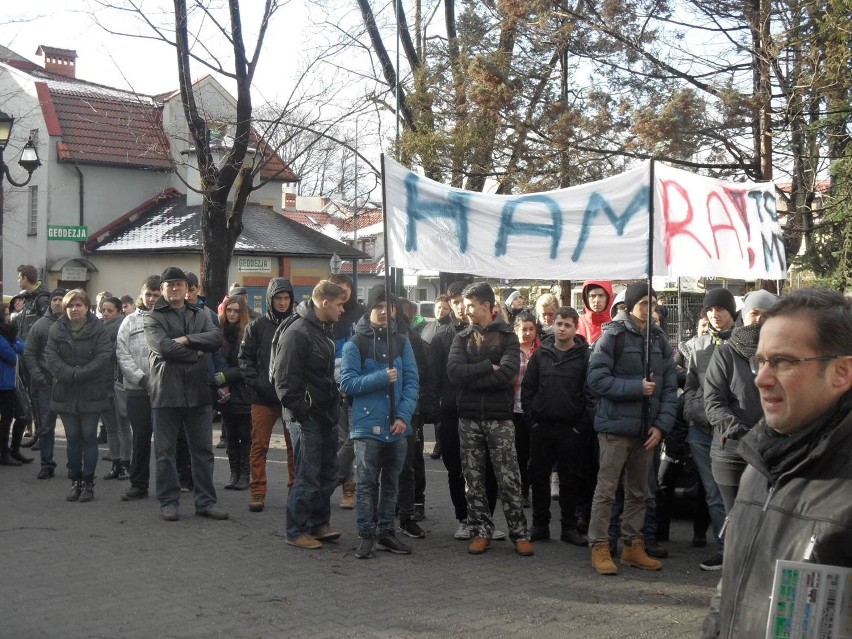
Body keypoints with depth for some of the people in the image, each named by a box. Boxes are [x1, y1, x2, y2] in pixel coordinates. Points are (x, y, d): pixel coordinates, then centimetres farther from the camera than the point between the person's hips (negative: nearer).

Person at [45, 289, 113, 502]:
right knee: (73, 438, 9)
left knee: (89, 437, 2)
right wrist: (69, 374, -18)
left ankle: (88, 482, 8)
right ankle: (75, 480, 18)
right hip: (66, 393, 3)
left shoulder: (97, 329, -4)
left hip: (91, 393, -3)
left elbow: (104, 356, -13)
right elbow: (50, 356, -4)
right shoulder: (56, 329, 5)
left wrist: (80, 373, -19)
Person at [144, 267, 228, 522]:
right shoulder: (153, 318, 2)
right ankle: (168, 502, 14)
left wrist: (187, 340, -15)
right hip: (166, 393, -3)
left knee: (203, 450, 7)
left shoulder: (201, 315, 14)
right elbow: (163, 347, -16)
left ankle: (205, 501, 16)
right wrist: (196, 353, -9)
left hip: (197, 392, 3)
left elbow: (216, 338, -4)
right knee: (165, 451, 4)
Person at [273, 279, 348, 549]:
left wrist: (334, 406, 16)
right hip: (308, 416, -9)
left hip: (327, 415, 9)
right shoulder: (297, 332, -17)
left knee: (327, 475, 16)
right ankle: (296, 531, 9)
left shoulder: (324, 330, 13)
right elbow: (284, 379, -20)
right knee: (307, 478, -2)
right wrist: (299, 410, -18)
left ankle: (319, 524, 28)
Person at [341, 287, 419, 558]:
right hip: (368, 426, -4)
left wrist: (404, 416, -9)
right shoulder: (355, 344, -3)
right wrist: (382, 377, -18)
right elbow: (347, 383, -9)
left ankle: (385, 532, 23)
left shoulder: (402, 342, 6)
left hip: (397, 427, 4)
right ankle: (366, 535, 8)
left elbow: (412, 381, 3)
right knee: (366, 483, 0)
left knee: (391, 483, 12)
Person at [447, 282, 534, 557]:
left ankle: (519, 533, 7)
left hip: (500, 417, -3)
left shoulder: (507, 336, 1)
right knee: (473, 479, 6)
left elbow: (508, 372, -17)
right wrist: (488, 366, -14)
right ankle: (482, 532, 16)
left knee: (509, 478, -1)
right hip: (469, 418, 3)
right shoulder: (462, 338, 9)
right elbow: (454, 371, -8)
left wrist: (471, 378, -12)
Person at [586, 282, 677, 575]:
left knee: (638, 492, 13)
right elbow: (597, 379, -13)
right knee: (606, 490, -1)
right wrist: (636, 387, -18)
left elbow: (670, 386, 8)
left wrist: (662, 424, -3)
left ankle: (633, 546, 22)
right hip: (616, 426, -6)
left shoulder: (659, 339, 9)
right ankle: (600, 547, 6)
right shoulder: (613, 335, -7)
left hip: (647, 429, 6)